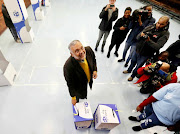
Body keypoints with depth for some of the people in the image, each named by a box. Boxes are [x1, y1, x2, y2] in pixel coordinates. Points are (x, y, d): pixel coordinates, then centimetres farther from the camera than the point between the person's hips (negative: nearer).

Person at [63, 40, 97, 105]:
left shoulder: (88, 50, -29)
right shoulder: (68, 66, -42)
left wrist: (95, 70, -12)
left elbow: (93, 59, -3)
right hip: (79, 86, -5)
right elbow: (70, 84, -25)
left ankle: (84, 95, 73)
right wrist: (73, 97, -13)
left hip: (89, 80, 5)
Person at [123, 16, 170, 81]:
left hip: (145, 54, -4)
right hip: (137, 50, 4)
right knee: (133, 61, 23)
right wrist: (141, 35, -28)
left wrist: (149, 41, -42)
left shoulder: (165, 33, -14)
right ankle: (129, 70, 52)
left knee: (138, 66, 12)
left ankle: (132, 75, 39)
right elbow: (137, 37, -5)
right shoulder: (150, 27, -3)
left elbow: (157, 46, -27)